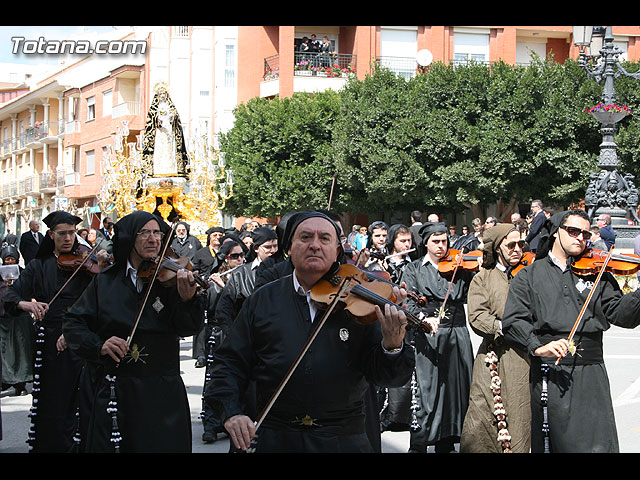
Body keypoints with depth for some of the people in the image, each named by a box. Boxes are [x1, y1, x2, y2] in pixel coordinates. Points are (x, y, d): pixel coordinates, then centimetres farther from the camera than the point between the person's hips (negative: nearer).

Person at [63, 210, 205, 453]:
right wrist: (98, 345, -16)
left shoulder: (168, 277, -1)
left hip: (160, 391, -1)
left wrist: (187, 298, -33)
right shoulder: (105, 282, 4)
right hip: (108, 390, 1)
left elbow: (187, 328, -12)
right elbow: (73, 323, 3)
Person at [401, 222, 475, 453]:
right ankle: (418, 444, 1)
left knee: (456, 387, 7)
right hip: (429, 336, -3)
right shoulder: (413, 269, 6)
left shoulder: (459, 268, 11)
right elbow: (409, 303, -5)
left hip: (457, 334, 3)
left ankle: (446, 443, 18)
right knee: (427, 389, -6)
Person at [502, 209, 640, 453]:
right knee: (547, 442, 4)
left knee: (597, 444, -6)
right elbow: (513, 321, -4)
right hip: (549, 375, -1)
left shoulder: (596, 274, 15)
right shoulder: (529, 276, 9)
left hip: (591, 376, 1)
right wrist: (538, 347, -21)